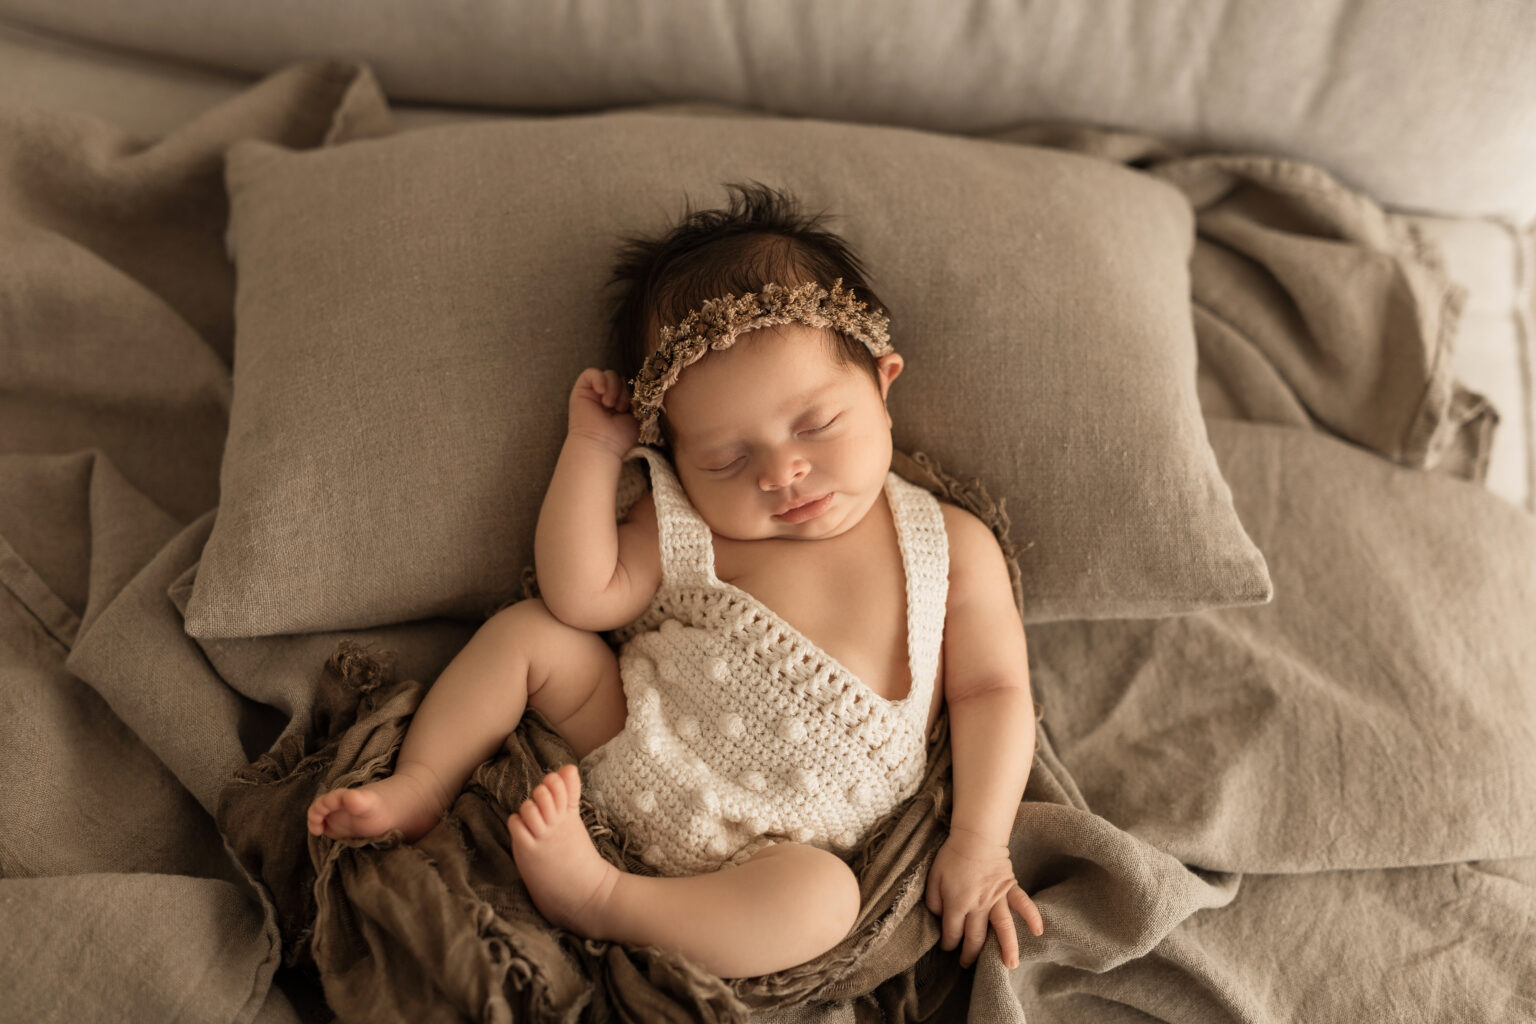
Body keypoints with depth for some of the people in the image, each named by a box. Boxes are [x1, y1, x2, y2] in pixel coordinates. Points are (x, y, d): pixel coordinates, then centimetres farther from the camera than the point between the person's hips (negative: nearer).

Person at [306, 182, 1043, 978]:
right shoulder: (688, 527, -3)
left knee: (822, 895, -35)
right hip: (628, 753, 3)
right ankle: (418, 791, 4)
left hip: (766, 848, -2)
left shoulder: (953, 547, -6)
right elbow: (582, 596, -10)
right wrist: (592, 447, -11)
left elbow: (992, 691, -3)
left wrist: (978, 842, -13)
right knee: (526, 630, -2)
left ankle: (597, 900, -25)